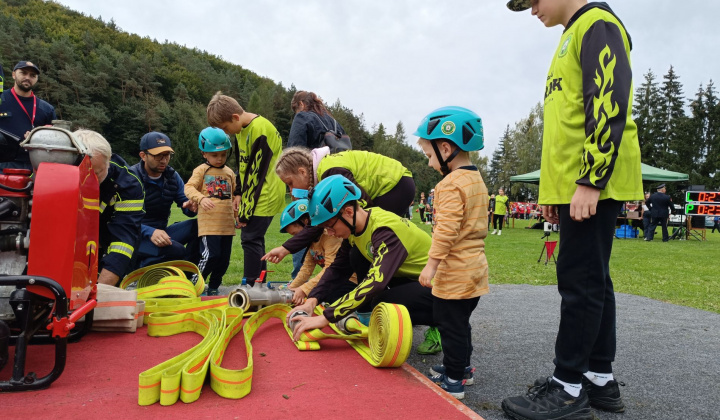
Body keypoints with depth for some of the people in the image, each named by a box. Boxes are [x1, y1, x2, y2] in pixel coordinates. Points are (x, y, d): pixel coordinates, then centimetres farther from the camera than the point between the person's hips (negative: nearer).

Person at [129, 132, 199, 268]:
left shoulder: (172, 176, 7)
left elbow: (185, 202, 9)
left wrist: (191, 207, -17)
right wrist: (150, 232, -37)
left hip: (161, 232, 7)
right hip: (137, 236, -7)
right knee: (176, 250, -32)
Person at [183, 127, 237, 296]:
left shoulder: (229, 173, 16)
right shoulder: (201, 170, 2)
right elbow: (189, 187, -9)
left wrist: (238, 215, 18)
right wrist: (201, 198, -28)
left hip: (227, 224, 5)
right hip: (209, 223, -5)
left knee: (224, 259, 8)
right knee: (211, 255, -14)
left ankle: (213, 287, 23)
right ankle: (196, 284, 7)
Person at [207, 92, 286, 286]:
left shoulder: (259, 130, -21)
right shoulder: (241, 129, 9)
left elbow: (256, 174, -21)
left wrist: (246, 211, -17)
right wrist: (238, 193, 9)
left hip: (264, 197, -9)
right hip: (251, 195, 9)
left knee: (250, 239, -7)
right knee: (254, 239, 13)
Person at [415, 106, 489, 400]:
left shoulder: (451, 184, -18)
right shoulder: (477, 180, 12)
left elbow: (446, 229, -26)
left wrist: (431, 265, -24)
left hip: (454, 271, -10)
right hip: (475, 266, 10)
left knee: (450, 325, 1)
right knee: (460, 322, 21)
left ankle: (453, 381, 11)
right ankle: (462, 367, 34)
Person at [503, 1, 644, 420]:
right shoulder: (572, 38, 25)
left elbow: (609, 105, -18)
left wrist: (589, 182, -22)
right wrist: (555, 189, 21)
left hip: (593, 186, -10)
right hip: (574, 186, 10)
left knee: (580, 280, -6)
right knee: (591, 280, 11)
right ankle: (600, 378, 21)